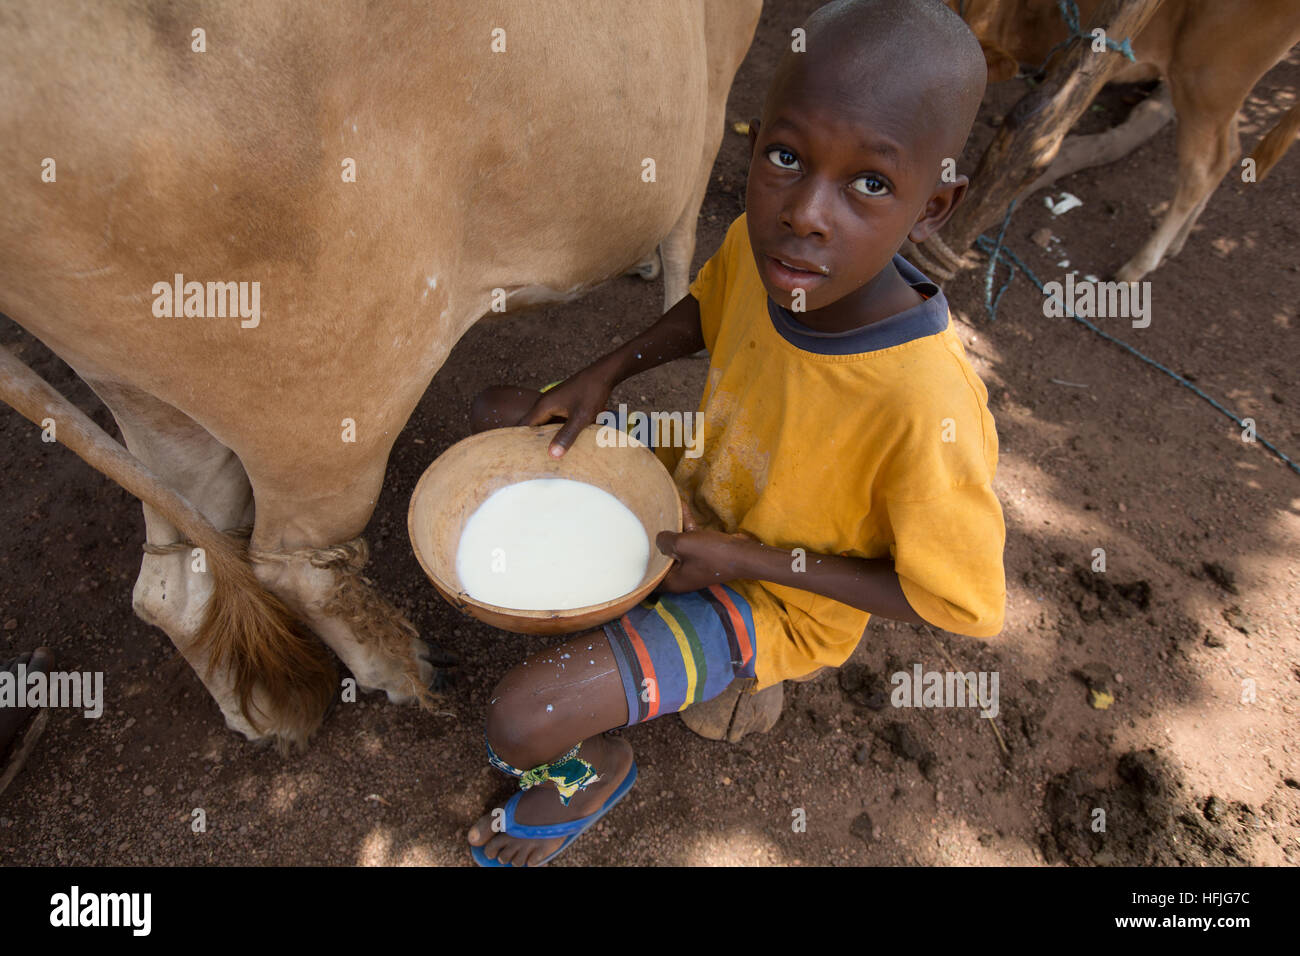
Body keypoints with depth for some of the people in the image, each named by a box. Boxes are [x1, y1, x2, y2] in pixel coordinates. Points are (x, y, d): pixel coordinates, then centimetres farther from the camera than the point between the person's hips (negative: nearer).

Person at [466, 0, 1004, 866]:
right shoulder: (762, 244, -20)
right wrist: (606, 374, -10)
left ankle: (599, 763, 18)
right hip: (698, 488, 6)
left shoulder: (928, 411, -38)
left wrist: (749, 560, -23)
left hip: (779, 598, -5)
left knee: (519, 722, -20)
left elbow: (963, 604, -22)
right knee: (499, 415, 6)